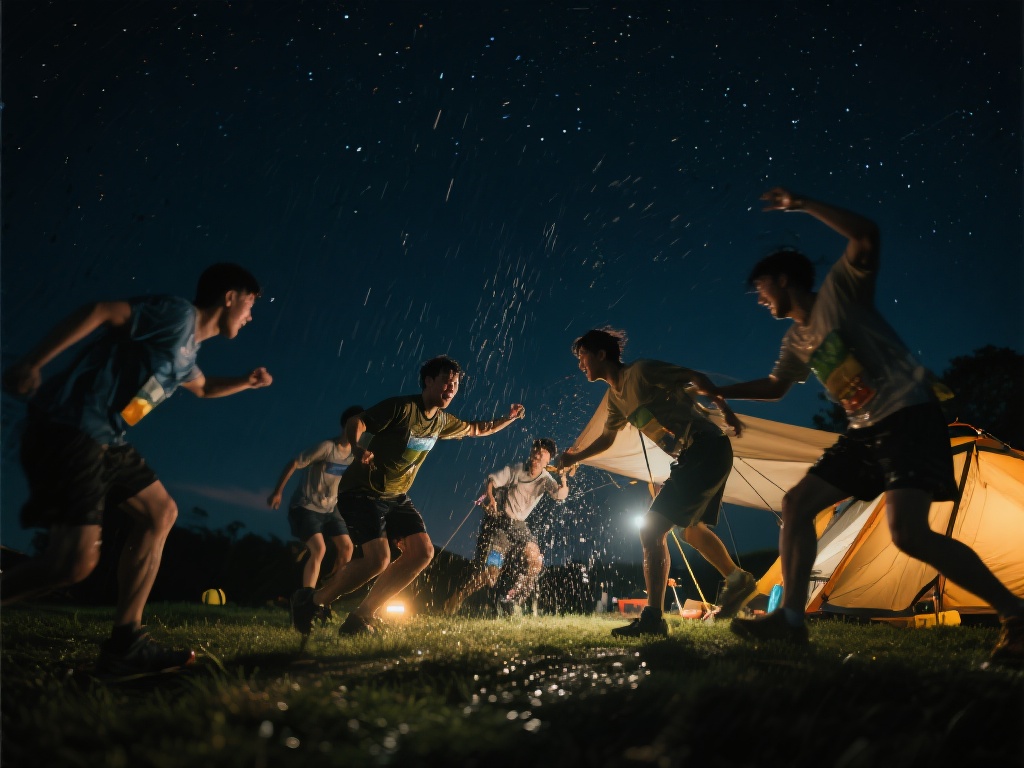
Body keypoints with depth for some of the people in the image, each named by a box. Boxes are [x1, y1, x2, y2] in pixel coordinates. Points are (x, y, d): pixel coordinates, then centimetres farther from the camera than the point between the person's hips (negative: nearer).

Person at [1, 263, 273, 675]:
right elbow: (98, 312, -17)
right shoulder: (179, 313, -8)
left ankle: (124, 644, 6)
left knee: (160, 512, 7)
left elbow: (202, 387, 42)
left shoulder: (188, 349, 21)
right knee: (75, 561, -17)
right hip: (67, 428, -10)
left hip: (103, 439, 10)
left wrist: (246, 381, 26)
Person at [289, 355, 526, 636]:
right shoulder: (401, 407, -18)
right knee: (378, 559, -22)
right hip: (362, 492, -8)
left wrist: (507, 419, 12)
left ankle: (361, 617, 2)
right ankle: (311, 601, 2)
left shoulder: (442, 421, 5)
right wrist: (357, 448, -43)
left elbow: (477, 429, 23)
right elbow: (355, 422, -23)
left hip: (396, 496, 8)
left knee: (422, 552, -8)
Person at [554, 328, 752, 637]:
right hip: (690, 457, 10)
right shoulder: (615, 395, 14)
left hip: (708, 449, -10)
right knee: (692, 530, 27)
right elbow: (607, 437, 28)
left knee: (652, 530, -14)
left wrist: (727, 411, -10)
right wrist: (576, 456, 26)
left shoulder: (642, 371, -12)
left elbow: (697, 377, -8)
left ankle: (653, 618, -11)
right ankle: (739, 581, 44)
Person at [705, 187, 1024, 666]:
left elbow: (867, 237, -22)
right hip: (866, 430, 9)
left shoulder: (838, 290, -5)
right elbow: (774, 388, 29)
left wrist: (801, 204, -19)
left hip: (910, 416, -8)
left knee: (908, 532, -23)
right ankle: (790, 618, 1)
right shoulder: (796, 339, 16)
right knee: (797, 504, 0)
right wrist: (721, 391, 24)